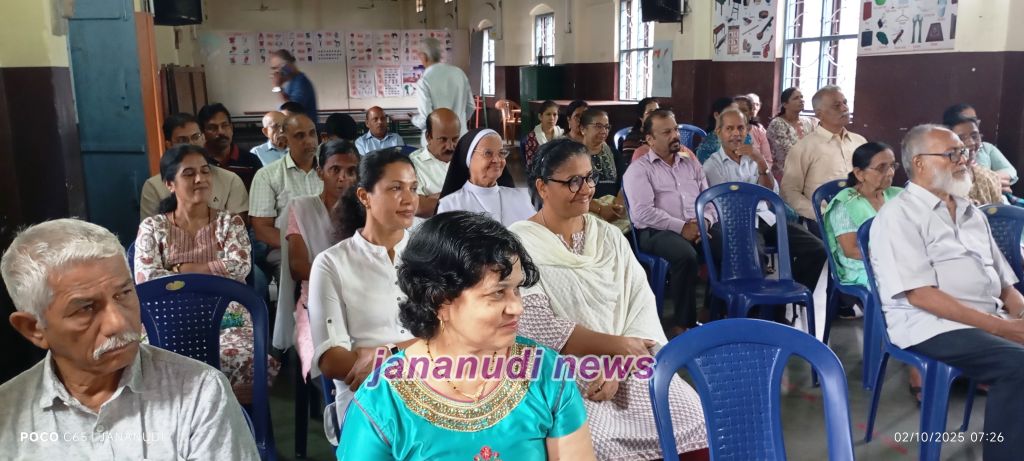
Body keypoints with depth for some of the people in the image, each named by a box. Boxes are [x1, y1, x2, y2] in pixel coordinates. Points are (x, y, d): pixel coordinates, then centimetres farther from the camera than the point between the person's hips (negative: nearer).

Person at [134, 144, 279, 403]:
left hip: (227, 318, 1)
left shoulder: (230, 223, 11)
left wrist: (180, 270, -6)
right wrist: (212, 275, -8)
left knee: (248, 361, -31)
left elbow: (239, 267, -6)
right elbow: (145, 279, -5)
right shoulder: (152, 228, 10)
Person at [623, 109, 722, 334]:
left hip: (699, 227, 5)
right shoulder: (639, 169, 3)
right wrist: (682, 227, -16)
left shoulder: (691, 164, 22)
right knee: (686, 255, -37)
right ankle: (683, 323, -21)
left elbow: (710, 199, 16)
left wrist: (706, 221, -7)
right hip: (658, 231, -5)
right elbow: (643, 212, -10)